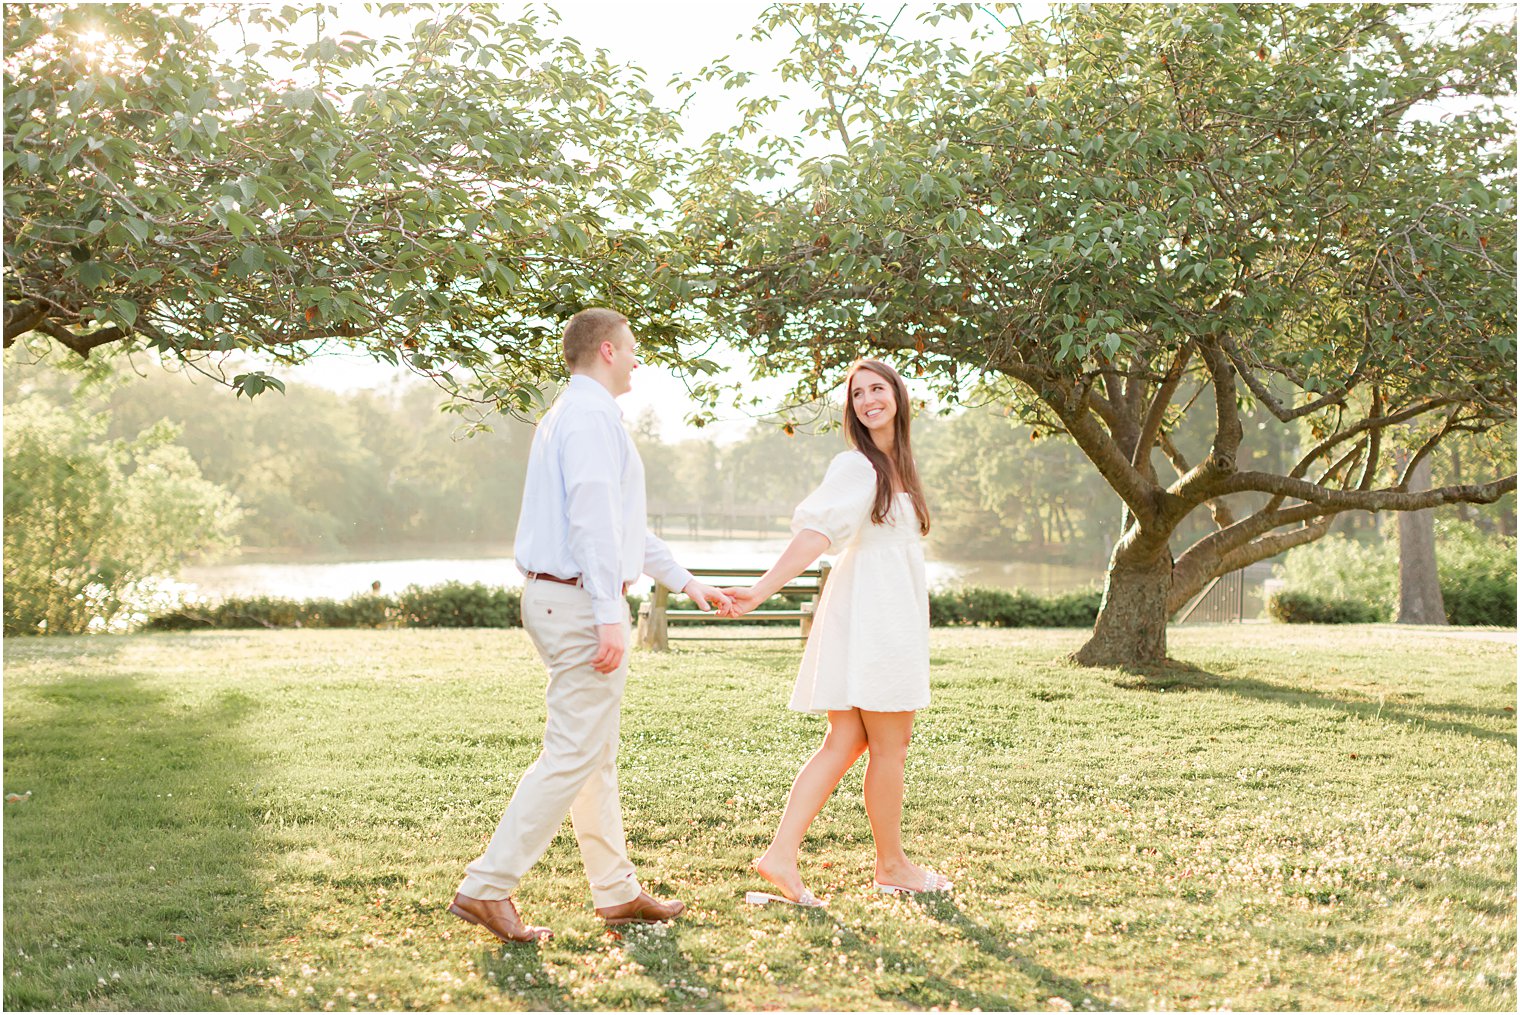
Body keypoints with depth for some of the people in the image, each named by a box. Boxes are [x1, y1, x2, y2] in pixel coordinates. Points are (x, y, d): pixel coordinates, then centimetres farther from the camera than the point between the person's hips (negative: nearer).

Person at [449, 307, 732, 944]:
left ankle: (616, 891, 22)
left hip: (556, 597, 11)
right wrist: (610, 616, -26)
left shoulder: (571, 414, 21)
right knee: (573, 754, -8)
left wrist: (683, 580, 30)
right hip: (581, 601, -11)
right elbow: (593, 518, -22)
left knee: (597, 755, 14)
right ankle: (487, 887, -5)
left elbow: (624, 524, 27)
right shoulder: (591, 415, -12)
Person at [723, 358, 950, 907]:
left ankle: (781, 854, -1)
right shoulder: (857, 466, -9)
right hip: (870, 612, -9)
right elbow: (815, 532, -20)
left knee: (845, 743, 3)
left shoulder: (896, 466, 18)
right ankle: (891, 864, 15)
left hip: (894, 617, 9)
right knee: (890, 746, 2)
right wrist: (762, 590, -29)